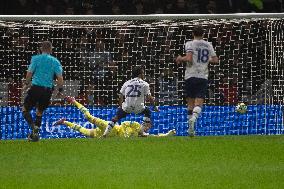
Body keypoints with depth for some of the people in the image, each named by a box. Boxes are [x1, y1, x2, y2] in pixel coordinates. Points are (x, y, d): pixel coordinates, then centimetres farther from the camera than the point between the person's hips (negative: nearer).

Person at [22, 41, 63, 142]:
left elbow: (30, 72, -5)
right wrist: (60, 90, 10)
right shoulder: (55, 61, 6)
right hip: (48, 89, 3)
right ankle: (35, 133, 15)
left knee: (25, 109, 7)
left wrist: (26, 84, 10)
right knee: (40, 112, 20)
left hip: (36, 87, -3)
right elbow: (60, 77, -1)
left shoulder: (36, 58, 0)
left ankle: (33, 126, -17)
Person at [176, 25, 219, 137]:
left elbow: (189, 58, -16)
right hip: (203, 77, 2)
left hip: (191, 76, -1)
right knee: (199, 103, -3)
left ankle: (191, 128, 10)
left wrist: (181, 59, 3)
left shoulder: (190, 44, -2)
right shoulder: (208, 45, 9)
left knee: (190, 102, 10)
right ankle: (194, 117, -34)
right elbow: (215, 60, 8)